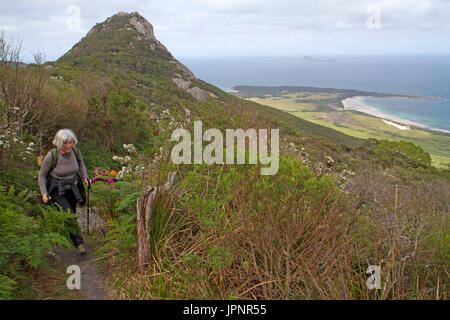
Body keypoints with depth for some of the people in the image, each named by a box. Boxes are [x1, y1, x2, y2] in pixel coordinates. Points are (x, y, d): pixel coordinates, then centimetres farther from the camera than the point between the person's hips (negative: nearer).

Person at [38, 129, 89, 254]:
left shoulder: (75, 151, -12)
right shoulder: (51, 156, -23)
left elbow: (81, 164, 12)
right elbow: (41, 175, -10)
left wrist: (85, 177, 1)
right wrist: (44, 193, -17)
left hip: (72, 188, 5)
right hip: (57, 191, -4)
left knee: (71, 214, 18)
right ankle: (78, 242, -2)